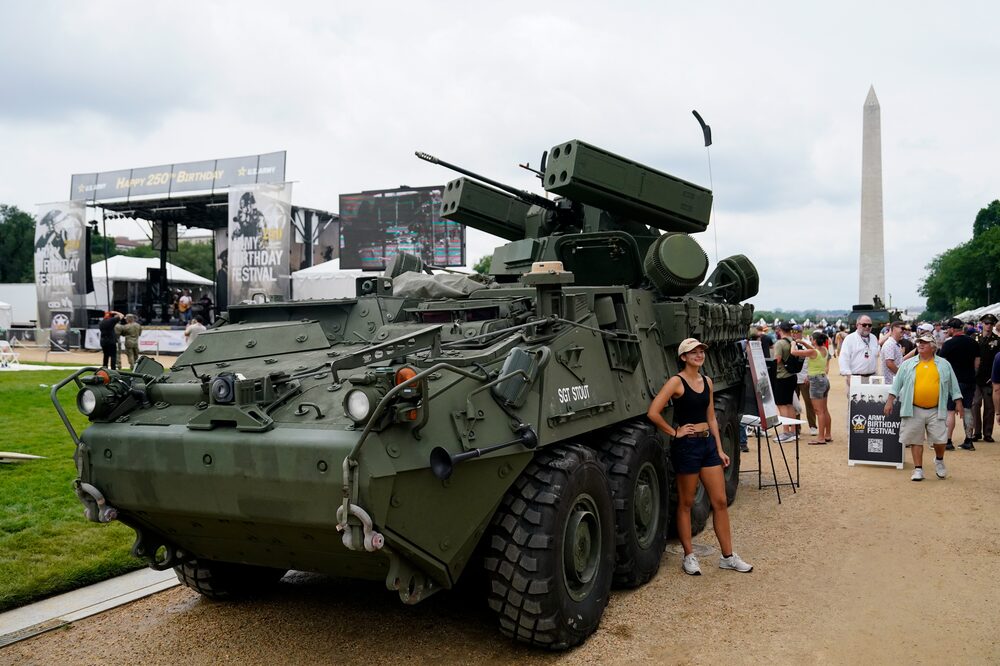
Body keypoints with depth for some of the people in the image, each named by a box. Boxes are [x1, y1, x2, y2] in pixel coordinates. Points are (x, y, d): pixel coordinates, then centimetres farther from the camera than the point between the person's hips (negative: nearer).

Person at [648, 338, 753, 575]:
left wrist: (719, 449, 12)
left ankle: (728, 556, 17)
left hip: (708, 443, 7)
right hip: (687, 446, -7)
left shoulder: (707, 381, 11)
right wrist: (674, 432, -12)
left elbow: (711, 418, 16)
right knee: (686, 503, 6)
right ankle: (689, 557, 17)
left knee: (720, 502, 7)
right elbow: (653, 412, -20)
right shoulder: (677, 382, -11)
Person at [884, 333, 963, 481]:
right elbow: (897, 383, 7)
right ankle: (918, 469, 11)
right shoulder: (908, 364, 6)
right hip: (914, 410, 0)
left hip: (936, 411, 0)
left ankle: (939, 460, 30)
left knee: (939, 439, 0)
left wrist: (958, 402, 8)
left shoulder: (944, 364, 8)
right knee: (916, 440, 2)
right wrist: (890, 401, 1)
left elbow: (953, 385, 12)